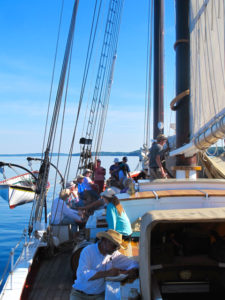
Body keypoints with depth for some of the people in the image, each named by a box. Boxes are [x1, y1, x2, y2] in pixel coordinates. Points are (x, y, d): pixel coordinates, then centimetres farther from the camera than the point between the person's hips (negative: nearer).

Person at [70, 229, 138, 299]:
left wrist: (133, 271, -19)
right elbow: (83, 274, -27)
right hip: (80, 294, -4)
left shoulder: (114, 254, 0)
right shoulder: (88, 251, -13)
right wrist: (108, 273, -31)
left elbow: (133, 263, 5)